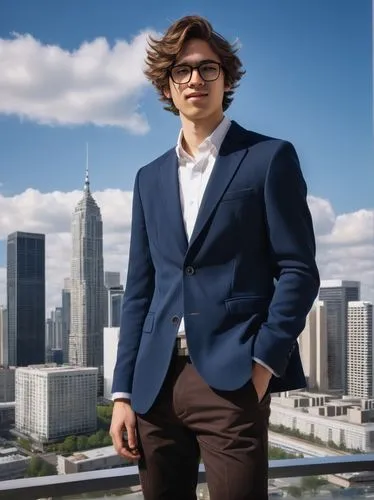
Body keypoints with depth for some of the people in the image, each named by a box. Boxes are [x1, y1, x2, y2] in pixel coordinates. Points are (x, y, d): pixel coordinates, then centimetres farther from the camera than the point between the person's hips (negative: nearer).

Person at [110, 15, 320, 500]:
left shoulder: (269, 158, 2)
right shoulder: (150, 177, 15)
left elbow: (298, 270, -3)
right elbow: (139, 290, 12)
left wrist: (263, 362, -12)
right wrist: (124, 392, 6)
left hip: (233, 379, -4)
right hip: (156, 383, 5)